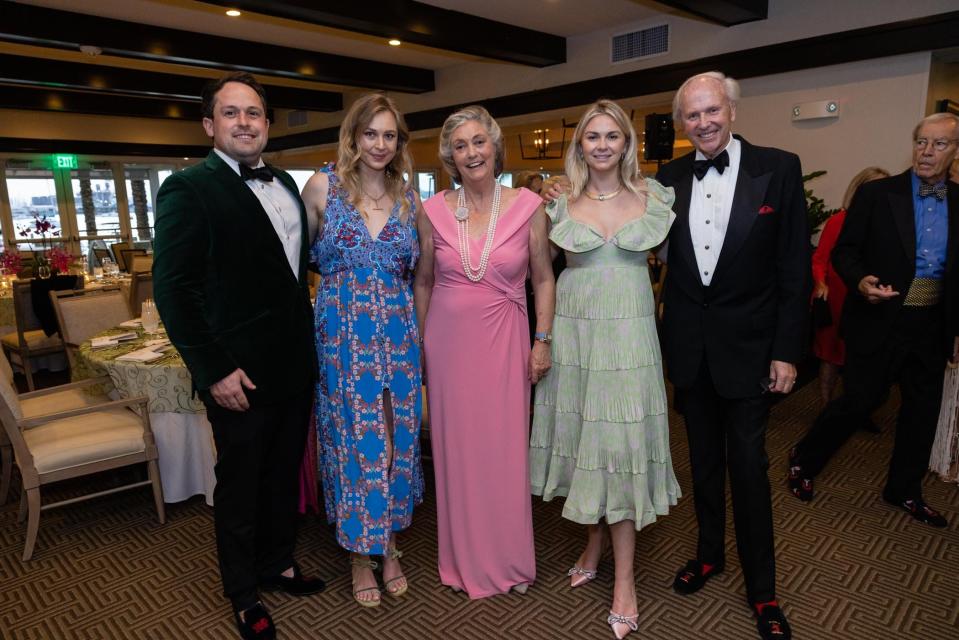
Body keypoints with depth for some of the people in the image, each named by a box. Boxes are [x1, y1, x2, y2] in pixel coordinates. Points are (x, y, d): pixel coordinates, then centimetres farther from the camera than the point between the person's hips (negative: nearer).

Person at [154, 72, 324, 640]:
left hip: (296, 364, 6)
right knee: (240, 484, 12)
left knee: (284, 474, 20)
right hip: (241, 375, -6)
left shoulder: (285, 183, 10)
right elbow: (172, 288, -15)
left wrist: (308, 343, 9)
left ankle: (278, 564, 42)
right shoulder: (188, 188, -11)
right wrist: (214, 371, -17)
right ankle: (244, 593, 34)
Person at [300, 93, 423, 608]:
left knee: (397, 438, 9)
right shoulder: (322, 186, -1)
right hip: (342, 333, -3)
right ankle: (360, 555, 25)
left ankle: (388, 545, 29)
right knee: (354, 440, 5)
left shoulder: (408, 198, 8)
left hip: (398, 333, 3)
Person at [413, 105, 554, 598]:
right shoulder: (434, 210, -1)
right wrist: (421, 343, 10)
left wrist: (542, 340, -2)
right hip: (447, 340, 2)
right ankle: (464, 559, 32)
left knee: (505, 449, 8)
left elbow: (543, 278, 3)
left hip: (504, 341, -1)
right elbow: (423, 281, 9)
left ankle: (508, 559, 31)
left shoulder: (527, 205, -4)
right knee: (455, 448, 11)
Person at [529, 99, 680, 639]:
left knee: (621, 443, 0)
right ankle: (595, 545, 30)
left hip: (629, 332, -1)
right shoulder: (561, 203, 3)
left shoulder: (654, 195, 3)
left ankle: (624, 580, 11)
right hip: (575, 332, 1)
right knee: (584, 436, 9)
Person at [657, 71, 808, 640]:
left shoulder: (778, 168, -6)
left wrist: (787, 351, -9)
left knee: (748, 465, 5)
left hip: (747, 344, -3)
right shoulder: (669, 178, 3)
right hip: (689, 346, 3)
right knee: (704, 458, 17)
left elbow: (795, 266, -7)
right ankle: (710, 552, 38)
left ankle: (762, 589, 25)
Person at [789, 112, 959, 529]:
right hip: (879, 321, -5)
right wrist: (860, 281, -25)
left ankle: (904, 490, 32)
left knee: (923, 408, 14)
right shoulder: (877, 194, -6)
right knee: (859, 400, 1)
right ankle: (803, 460, 24)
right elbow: (844, 251, -5)